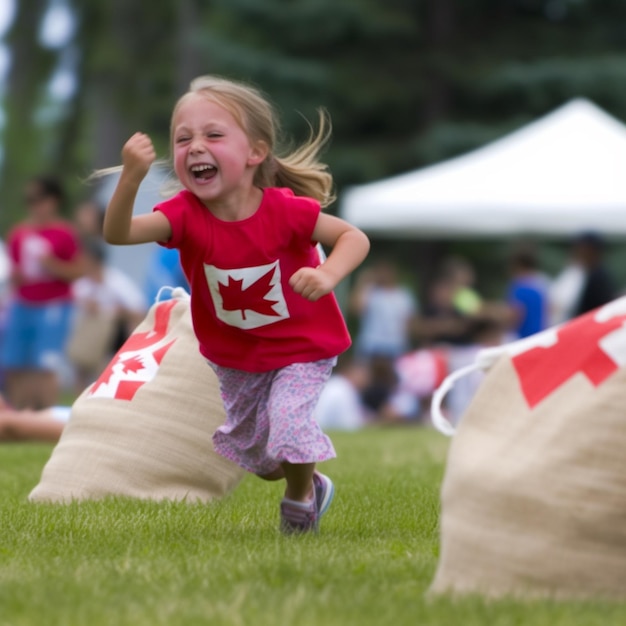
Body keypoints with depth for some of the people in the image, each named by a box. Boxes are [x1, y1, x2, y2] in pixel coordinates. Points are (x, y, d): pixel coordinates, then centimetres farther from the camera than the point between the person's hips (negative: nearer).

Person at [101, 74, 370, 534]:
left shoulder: (284, 209, -30)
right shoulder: (185, 214, -25)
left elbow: (353, 237, -25)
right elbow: (119, 233, -40)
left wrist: (326, 276, -47)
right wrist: (131, 178, -60)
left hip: (302, 346, -4)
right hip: (235, 356, 4)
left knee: (288, 419, -23)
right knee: (248, 443, 19)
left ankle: (300, 498, 11)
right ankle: (310, 485, 51)